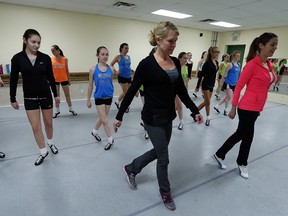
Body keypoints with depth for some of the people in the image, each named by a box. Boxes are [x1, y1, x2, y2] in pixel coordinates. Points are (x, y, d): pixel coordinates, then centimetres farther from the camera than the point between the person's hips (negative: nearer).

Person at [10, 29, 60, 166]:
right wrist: (13, 99, 2)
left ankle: (50, 143, 40)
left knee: (48, 123, 13)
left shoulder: (45, 58, -4)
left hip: (46, 96, 1)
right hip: (30, 98, 0)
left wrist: (56, 94, 6)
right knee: (35, 127, 4)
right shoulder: (17, 58, -6)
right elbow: (13, 80, 0)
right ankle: (43, 152, 20)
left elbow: (51, 78, 3)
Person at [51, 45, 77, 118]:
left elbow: (67, 70, 3)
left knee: (67, 95, 9)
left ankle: (71, 109, 23)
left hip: (64, 79, 0)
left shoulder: (65, 59, -3)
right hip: (55, 80, 0)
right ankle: (57, 111, 21)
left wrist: (69, 80, 5)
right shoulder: (51, 59, -4)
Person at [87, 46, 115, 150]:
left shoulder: (110, 69, -1)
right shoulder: (93, 69, -8)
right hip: (99, 98, -3)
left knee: (102, 118, 17)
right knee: (104, 120, 0)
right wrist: (88, 100, 3)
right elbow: (90, 85, -1)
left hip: (109, 97, 3)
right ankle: (110, 140, 16)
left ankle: (94, 131, 44)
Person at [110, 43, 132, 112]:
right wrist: (115, 72, -9)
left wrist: (131, 76, 14)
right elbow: (111, 65, -3)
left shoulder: (128, 57, 10)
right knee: (126, 92, -1)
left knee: (125, 92, 15)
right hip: (122, 77, -6)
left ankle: (117, 102, 37)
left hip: (128, 77, 6)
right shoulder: (118, 56, -6)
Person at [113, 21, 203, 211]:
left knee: (159, 151, 21)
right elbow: (132, 91, -10)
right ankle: (165, 192, 36)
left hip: (168, 116, 7)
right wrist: (119, 116, -6)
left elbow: (181, 90, 10)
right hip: (153, 118, -7)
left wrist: (195, 110, 10)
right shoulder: (147, 64, -15)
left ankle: (131, 169, 45)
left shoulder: (176, 62, 5)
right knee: (163, 157, 7)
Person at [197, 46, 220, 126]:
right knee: (208, 102, -1)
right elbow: (202, 74, -14)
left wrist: (213, 83, 19)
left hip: (211, 84, 8)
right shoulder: (207, 63, -13)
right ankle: (208, 118, 14)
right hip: (206, 84, -8)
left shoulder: (216, 62, 10)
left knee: (205, 102, 12)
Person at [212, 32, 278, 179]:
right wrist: (233, 108, -13)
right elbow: (239, 87, -14)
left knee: (240, 134, 16)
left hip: (256, 108, 8)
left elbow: (264, 86, 17)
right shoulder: (252, 64, -15)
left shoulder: (269, 65, 10)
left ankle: (219, 155, 32)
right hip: (247, 108, -8)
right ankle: (242, 164, 32)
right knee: (248, 137, 8)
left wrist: (260, 107, 19)